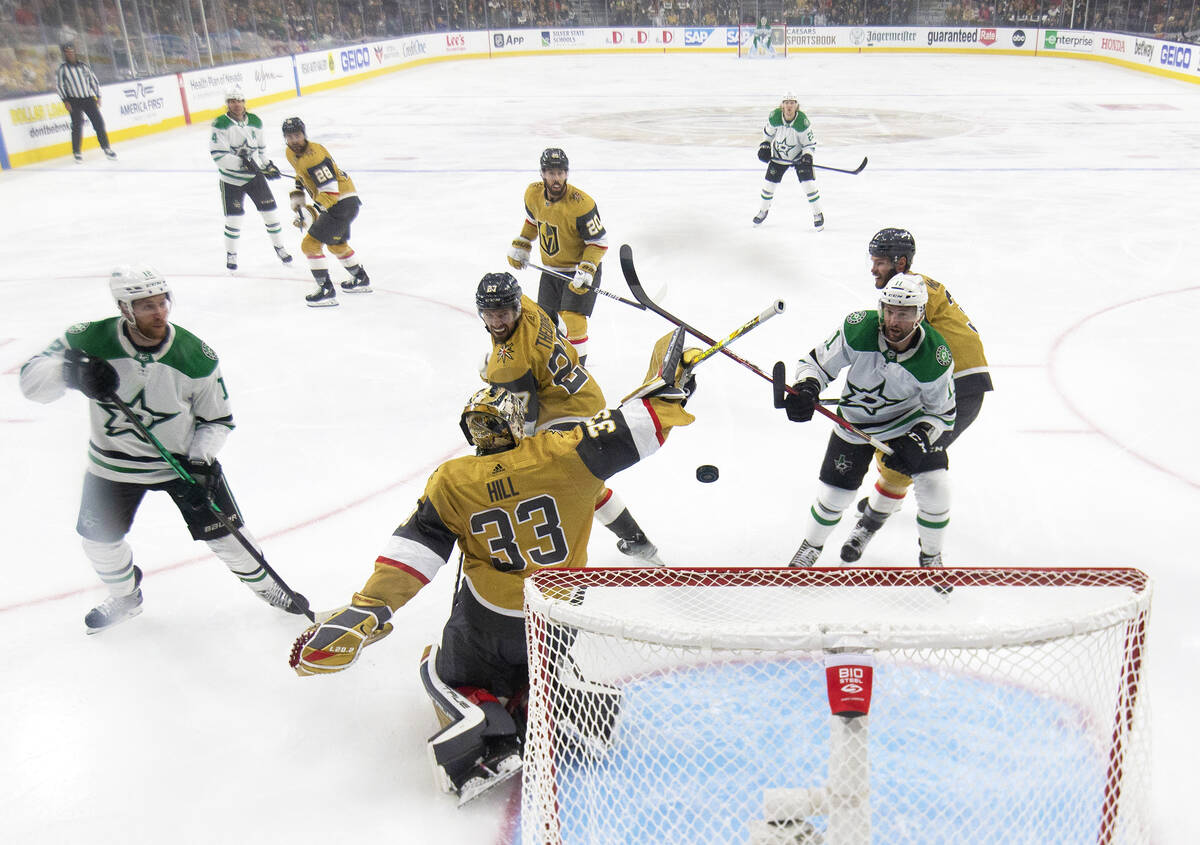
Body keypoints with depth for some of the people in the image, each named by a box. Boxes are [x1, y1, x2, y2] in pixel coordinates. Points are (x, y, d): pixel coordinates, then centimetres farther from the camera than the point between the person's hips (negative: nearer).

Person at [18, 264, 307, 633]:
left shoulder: (196, 357, -20)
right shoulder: (90, 340, -21)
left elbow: (217, 419, -9)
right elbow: (30, 377, -18)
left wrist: (200, 462, -23)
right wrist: (70, 372, -39)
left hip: (186, 458, -2)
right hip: (113, 463, 2)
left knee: (223, 533, 0)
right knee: (99, 537, 14)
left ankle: (265, 583, 28)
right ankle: (125, 598, 44)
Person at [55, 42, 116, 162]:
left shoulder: (83, 66, 8)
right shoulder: (62, 69, -2)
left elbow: (93, 80, 14)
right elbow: (58, 85, -3)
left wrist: (98, 96, 9)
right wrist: (65, 101, -9)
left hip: (89, 99, 3)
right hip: (74, 101, -3)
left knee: (99, 122, -1)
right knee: (77, 126, -6)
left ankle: (106, 147, 9)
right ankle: (77, 152, 5)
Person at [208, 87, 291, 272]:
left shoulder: (255, 121, 0)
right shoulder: (221, 125, -15)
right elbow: (218, 155, -23)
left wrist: (267, 164, 14)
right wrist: (242, 163, -31)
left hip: (255, 175, 4)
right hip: (231, 180, -4)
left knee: (270, 211, 4)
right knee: (234, 218, -2)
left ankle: (279, 246, 24)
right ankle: (231, 255, 18)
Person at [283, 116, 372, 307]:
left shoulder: (314, 156, -25)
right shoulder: (291, 153, 5)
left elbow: (331, 191, -30)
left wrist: (312, 212, -34)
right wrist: (297, 197, 15)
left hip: (343, 203, -11)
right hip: (332, 204, 11)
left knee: (310, 244, -13)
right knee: (337, 244, 29)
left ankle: (326, 291, -10)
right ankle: (361, 280, 47)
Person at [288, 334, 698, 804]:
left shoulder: (453, 482, -9)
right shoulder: (559, 456, -13)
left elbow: (414, 549, -14)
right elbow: (627, 434, -12)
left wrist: (368, 610, -13)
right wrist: (666, 387, 2)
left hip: (488, 621, -2)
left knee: (443, 672, 23)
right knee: (529, 660, 35)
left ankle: (479, 734, -6)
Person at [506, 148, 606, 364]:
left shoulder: (581, 204, -28)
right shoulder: (533, 194, -9)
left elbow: (599, 241, -21)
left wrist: (587, 270, -29)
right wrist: (520, 245, 12)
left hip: (582, 268, -6)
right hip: (551, 269, 6)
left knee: (572, 321, -17)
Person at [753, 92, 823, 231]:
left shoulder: (802, 121, -26)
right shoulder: (774, 117, -19)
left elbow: (810, 143, -16)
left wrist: (807, 157, -31)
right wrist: (765, 146, -5)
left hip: (800, 156, -3)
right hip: (779, 156, 3)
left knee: (808, 183, -13)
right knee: (769, 183, 6)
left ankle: (818, 214, 5)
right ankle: (764, 210, 33)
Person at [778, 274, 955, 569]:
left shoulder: (935, 357, -28)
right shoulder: (858, 329, -29)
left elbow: (942, 412, -13)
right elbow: (816, 362, -17)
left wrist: (918, 439, -30)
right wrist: (806, 388, -38)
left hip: (911, 418, 0)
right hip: (856, 420, 0)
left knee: (935, 487, -12)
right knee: (835, 493, 2)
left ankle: (931, 557, 17)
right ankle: (811, 545, 34)